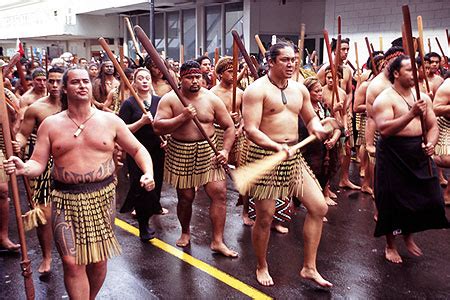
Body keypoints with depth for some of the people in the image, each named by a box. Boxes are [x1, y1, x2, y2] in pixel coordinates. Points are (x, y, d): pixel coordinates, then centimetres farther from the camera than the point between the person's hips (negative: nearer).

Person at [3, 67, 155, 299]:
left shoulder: (110, 120, 3)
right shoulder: (50, 125, 3)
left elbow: (138, 149, 8)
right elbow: (38, 163, 0)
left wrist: (148, 172, -11)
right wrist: (24, 168, -23)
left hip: (102, 197, 1)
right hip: (66, 200, -1)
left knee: (98, 260, 11)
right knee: (72, 262, -6)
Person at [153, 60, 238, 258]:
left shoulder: (211, 99, 0)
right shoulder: (170, 99, -3)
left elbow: (229, 126, 4)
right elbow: (157, 127, -13)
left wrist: (226, 150, -9)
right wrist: (182, 117, -22)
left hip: (209, 152, 1)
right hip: (181, 153, -1)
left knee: (219, 193, -7)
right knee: (185, 197, 8)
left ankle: (217, 241, 5)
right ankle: (185, 232, 36)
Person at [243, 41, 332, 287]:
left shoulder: (299, 89, 11)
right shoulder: (257, 89, -11)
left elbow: (310, 118, 22)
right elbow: (251, 130, -18)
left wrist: (318, 129, -2)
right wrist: (277, 146, -32)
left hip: (293, 156, 7)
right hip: (265, 155, -7)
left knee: (319, 207, 2)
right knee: (265, 217, 2)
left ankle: (309, 267, 16)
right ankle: (262, 267, 28)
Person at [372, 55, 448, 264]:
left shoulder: (423, 97, 11)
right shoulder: (384, 99, -9)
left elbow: (433, 125, 12)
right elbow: (384, 130, -22)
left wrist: (431, 143, -8)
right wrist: (411, 114, -28)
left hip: (420, 155, 6)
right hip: (394, 155, -6)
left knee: (428, 198, 7)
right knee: (393, 202, 2)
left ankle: (408, 235, 34)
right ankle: (390, 245, 24)